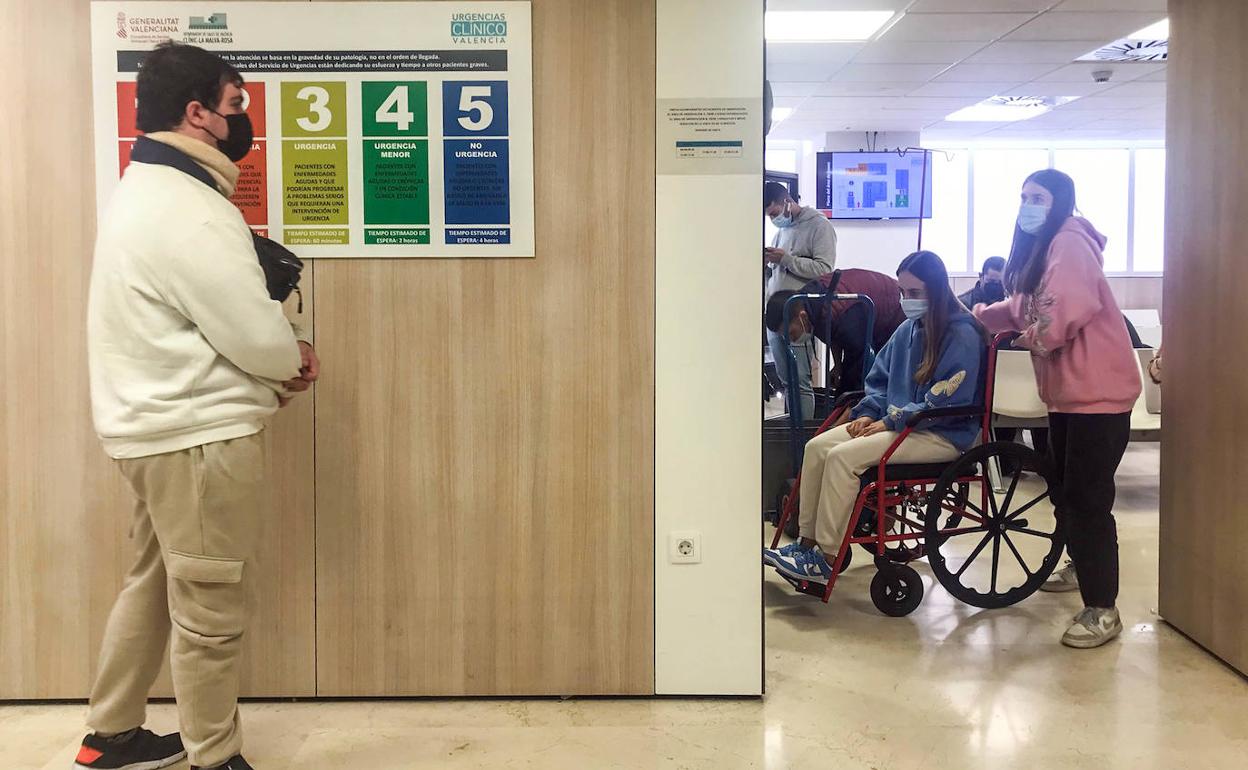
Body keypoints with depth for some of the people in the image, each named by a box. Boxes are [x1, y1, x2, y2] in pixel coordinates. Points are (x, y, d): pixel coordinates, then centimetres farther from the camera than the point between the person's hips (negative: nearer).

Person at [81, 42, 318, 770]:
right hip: (201, 434, -11)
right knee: (211, 609, 2)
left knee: (155, 584, 22)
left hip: (161, 426, 11)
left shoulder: (148, 193, 13)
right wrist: (295, 356, -1)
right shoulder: (187, 210, -21)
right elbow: (257, 338, -22)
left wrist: (280, 349, 3)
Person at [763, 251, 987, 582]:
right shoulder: (909, 330, 12)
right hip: (895, 422, 8)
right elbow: (880, 378, 20)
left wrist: (891, 422, -19)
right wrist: (868, 413, 1)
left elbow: (948, 403, -19)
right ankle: (808, 541, -5)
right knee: (817, 446, -8)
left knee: (843, 456, -25)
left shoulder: (962, 335, -13)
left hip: (944, 435, -8)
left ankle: (825, 559, -18)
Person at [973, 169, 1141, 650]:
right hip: (1068, 389, 11)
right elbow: (1025, 308, 22)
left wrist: (1037, 336, -15)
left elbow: (1071, 307, -31)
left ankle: (1103, 611, -4)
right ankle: (1082, 566, 42)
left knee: (1087, 497, -10)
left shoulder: (1070, 242, -17)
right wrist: (979, 316, 11)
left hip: (1098, 390, -11)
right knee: (1065, 487, 22)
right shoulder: (1041, 247, 16)